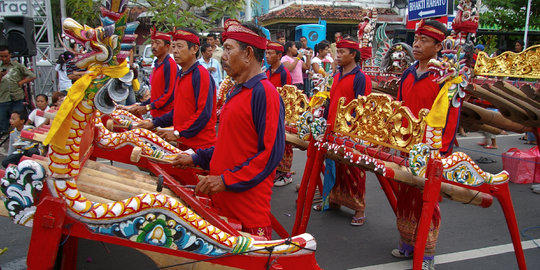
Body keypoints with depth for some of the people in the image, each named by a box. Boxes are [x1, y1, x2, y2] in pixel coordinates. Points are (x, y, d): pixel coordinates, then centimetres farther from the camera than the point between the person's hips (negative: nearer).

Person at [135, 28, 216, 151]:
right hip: (183, 145, 8)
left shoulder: (201, 74, -12)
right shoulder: (181, 76, 16)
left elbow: (204, 113, -19)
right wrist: (154, 123, 14)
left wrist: (178, 133, -19)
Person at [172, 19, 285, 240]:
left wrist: (227, 180, -21)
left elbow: (271, 153, -21)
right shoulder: (237, 92, 15)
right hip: (224, 199, 9)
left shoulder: (264, 93, -16)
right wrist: (197, 159, 15)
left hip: (248, 201, -9)